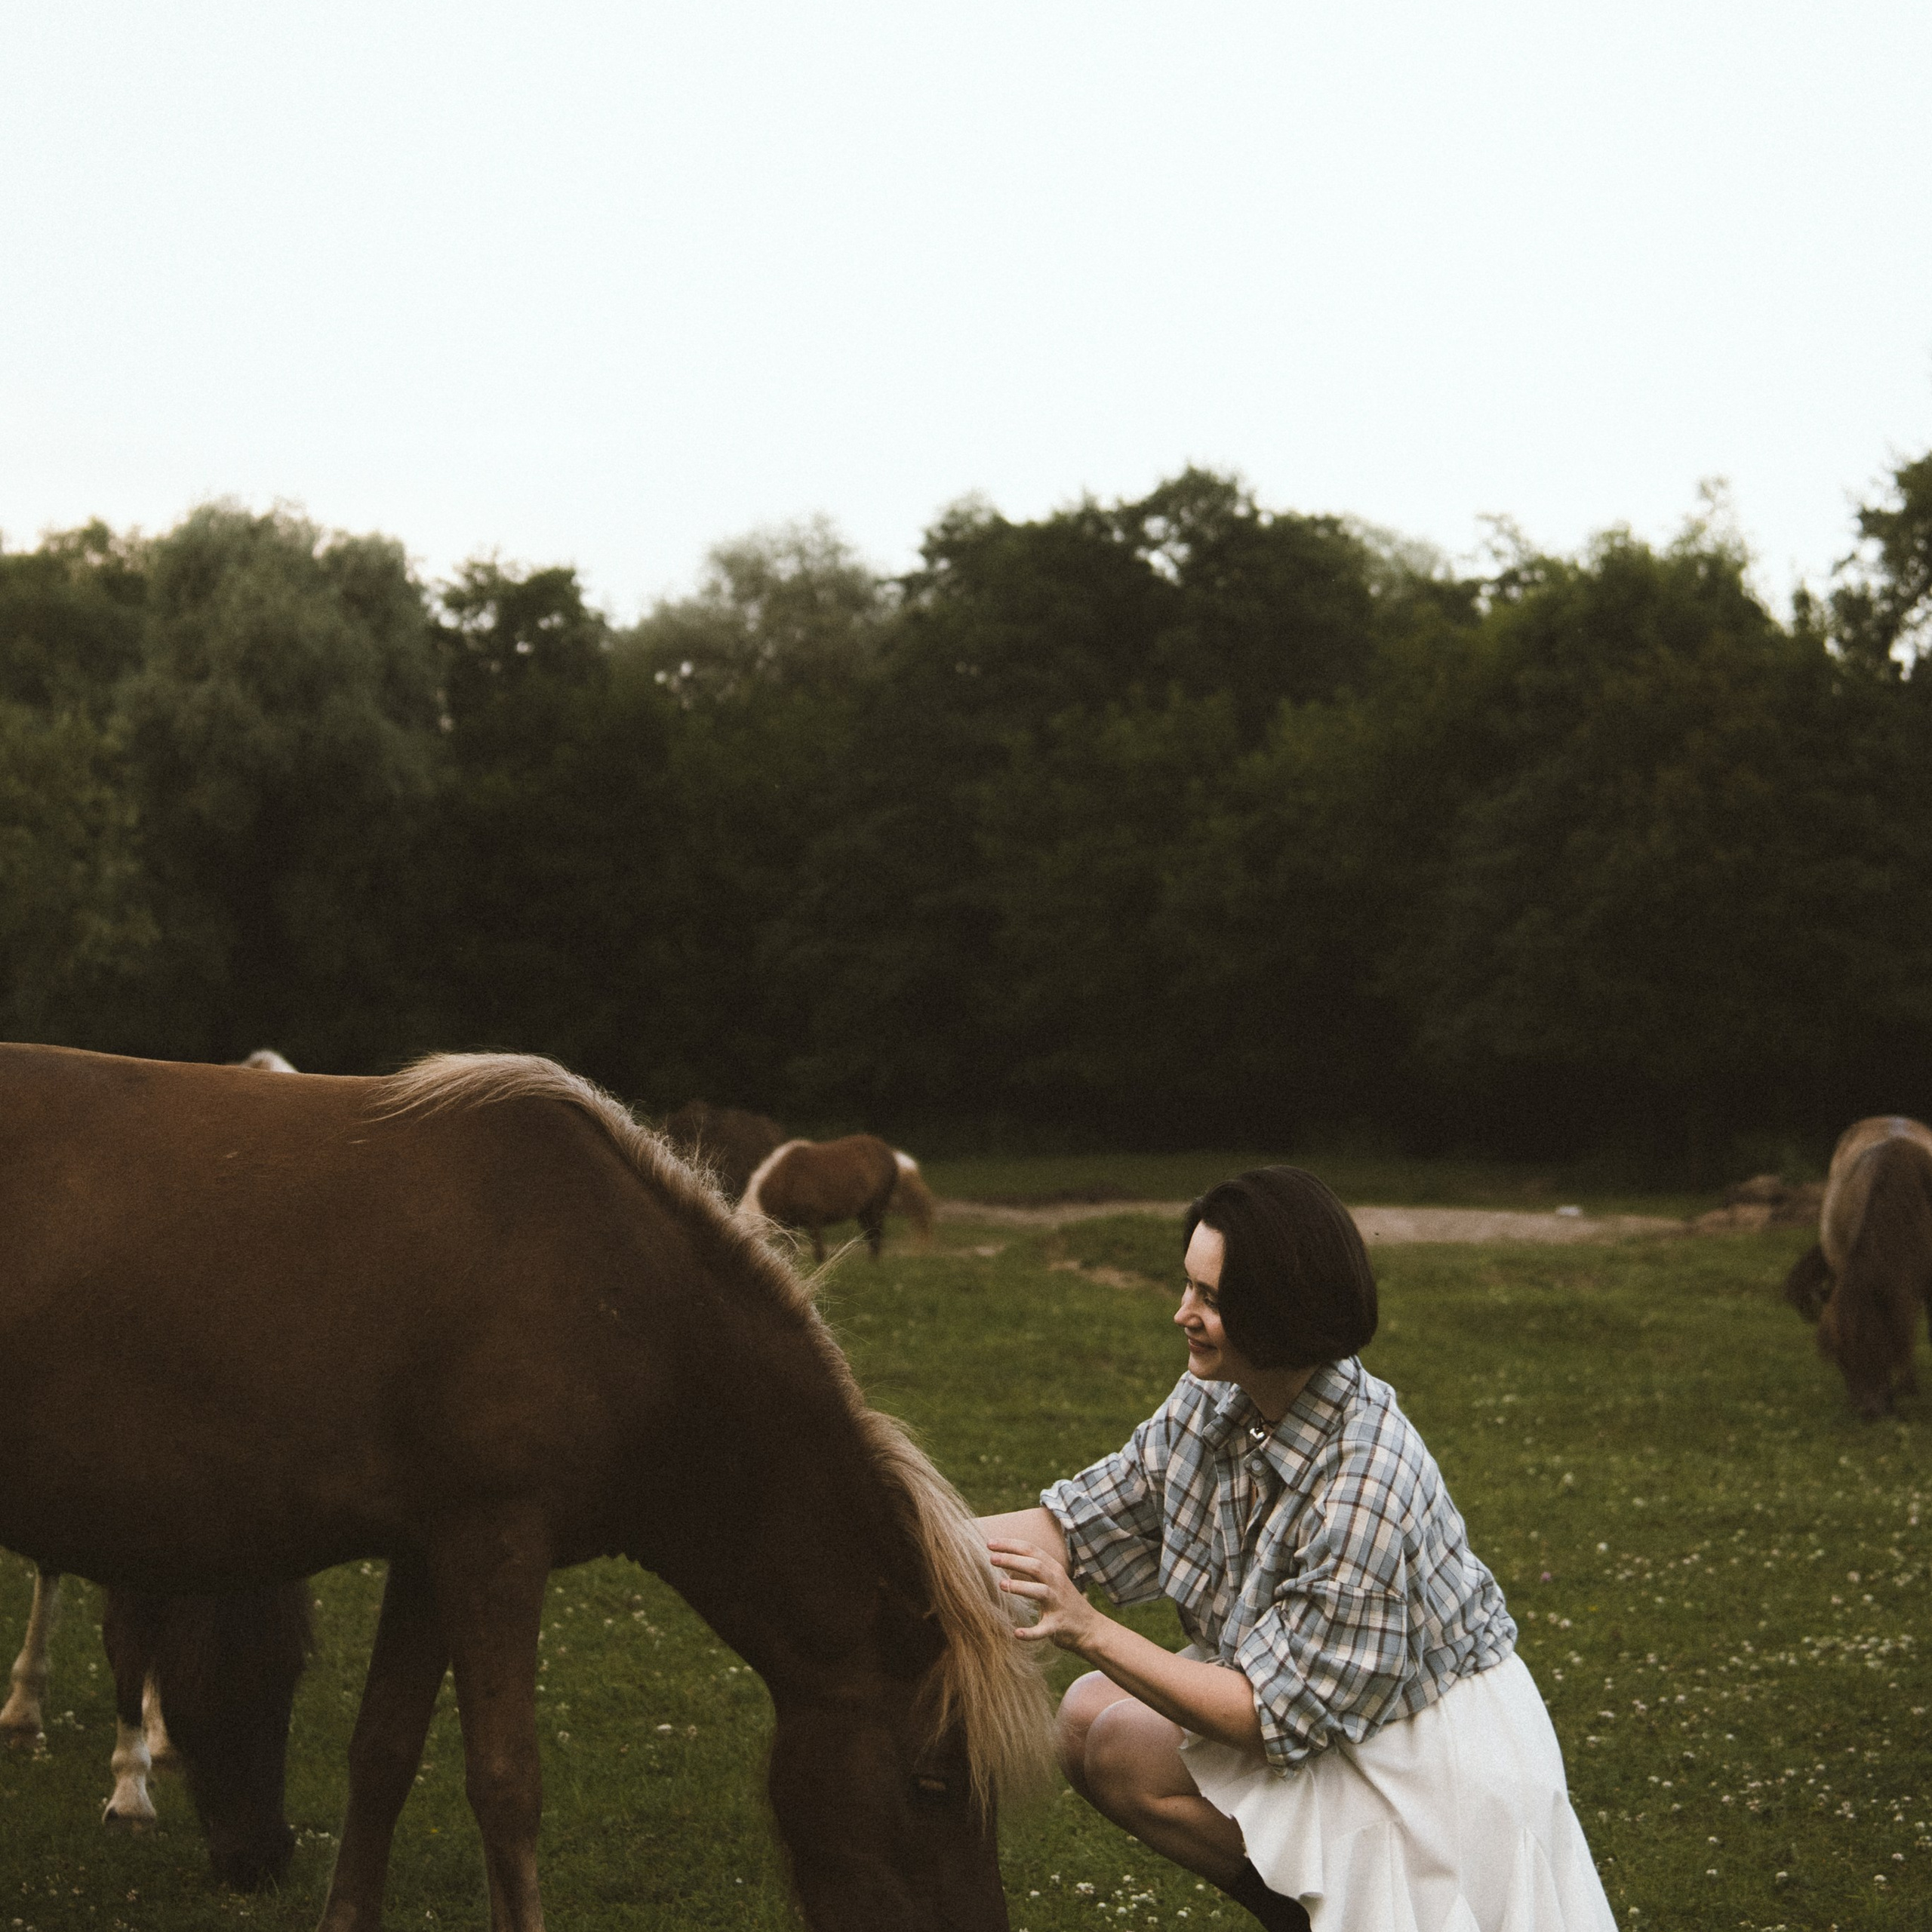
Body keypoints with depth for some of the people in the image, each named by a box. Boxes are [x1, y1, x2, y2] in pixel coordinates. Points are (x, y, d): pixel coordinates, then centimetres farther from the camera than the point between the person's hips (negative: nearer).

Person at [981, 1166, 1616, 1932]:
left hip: (1430, 1764, -8)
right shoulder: (1213, 1404, -8)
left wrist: (1088, 1630, -29)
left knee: (1124, 1751, -17)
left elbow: (1273, 1714, -27)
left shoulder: (1364, 1490, -32)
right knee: (1087, 1715, -1)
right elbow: (1075, 1523, 0)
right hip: (1321, 1706, 8)